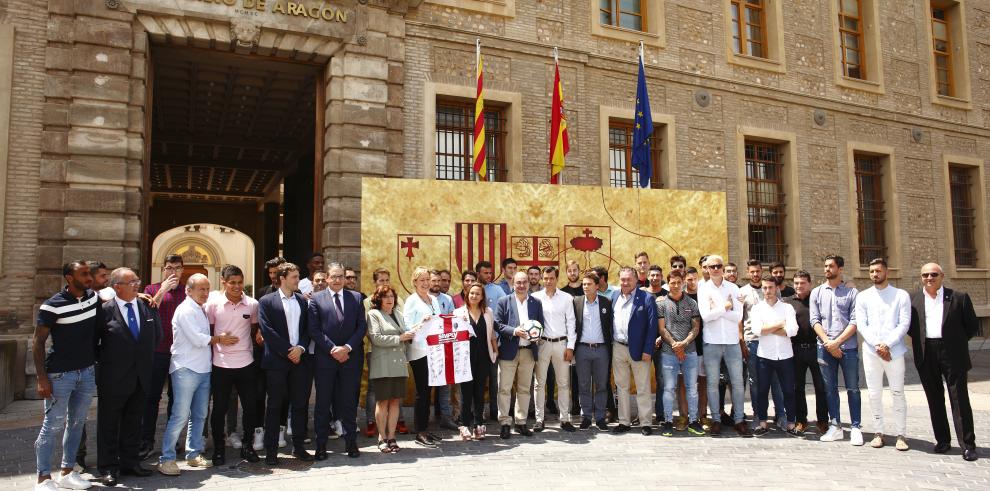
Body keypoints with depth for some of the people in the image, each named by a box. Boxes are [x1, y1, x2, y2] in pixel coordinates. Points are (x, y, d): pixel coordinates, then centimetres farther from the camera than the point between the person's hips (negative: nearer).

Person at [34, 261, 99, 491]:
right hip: (60, 375, -5)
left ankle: (67, 472, 23)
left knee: (77, 423, 12)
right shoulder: (52, 306, -13)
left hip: (88, 372, 5)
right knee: (52, 425, 0)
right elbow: (38, 342, -9)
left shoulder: (94, 298, 2)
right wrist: (42, 378, -13)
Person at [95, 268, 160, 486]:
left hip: (141, 378, 5)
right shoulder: (105, 310, -10)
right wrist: (104, 361, -3)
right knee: (109, 425, 7)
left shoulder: (147, 307, 4)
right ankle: (108, 468, 18)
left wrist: (147, 359, 9)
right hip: (113, 379, -4)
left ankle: (130, 463, 26)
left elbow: (157, 335, 13)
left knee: (133, 423, 15)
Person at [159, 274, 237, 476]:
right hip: (186, 369, -8)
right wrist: (219, 339, -5)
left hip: (203, 369, 8)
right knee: (180, 416, -7)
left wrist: (218, 338, 2)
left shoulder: (201, 310, 16)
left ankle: (194, 454, 22)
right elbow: (197, 339, -17)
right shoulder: (185, 310, -11)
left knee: (199, 415, 12)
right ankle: (166, 459, 2)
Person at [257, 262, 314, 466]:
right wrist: (288, 351, -12)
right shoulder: (266, 301, 0)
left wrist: (300, 347, -7)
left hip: (300, 359, 4)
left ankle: (298, 446, 18)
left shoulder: (302, 301, 12)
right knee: (275, 405, 3)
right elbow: (267, 330, -9)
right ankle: (271, 450, 11)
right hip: (277, 360, -4)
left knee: (300, 404, 7)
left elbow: (308, 328, 10)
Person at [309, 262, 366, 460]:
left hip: (351, 357, 2)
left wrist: (347, 347, -9)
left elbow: (362, 327, 4)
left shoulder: (356, 298, 9)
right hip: (324, 358, -1)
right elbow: (314, 330, -4)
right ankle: (321, 445, 13)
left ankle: (351, 443, 16)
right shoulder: (316, 299, 3)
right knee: (323, 402, 4)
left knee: (349, 401, 7)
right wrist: (332, 350, -12)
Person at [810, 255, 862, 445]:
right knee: (830, 389, 7)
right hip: (825, 348, 2)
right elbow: (815, 320, 2)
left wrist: (837, 342, -12)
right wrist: (828, 343, -9)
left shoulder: (851, 292, 3)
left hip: (848, 347, -2)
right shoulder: (817, 292, 9)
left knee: (852, 388, 2)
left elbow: (854, 322, -4)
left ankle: (855, 428, 10)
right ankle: (835, 427, 15)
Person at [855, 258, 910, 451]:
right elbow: (861, 325, 1)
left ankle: (901, 435, 8)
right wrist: (877, 345, -11)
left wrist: (887, 344, -13)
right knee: (874, 394, 5)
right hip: (870, 352, 2)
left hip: (894, 351, -2)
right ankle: (878, 433, 14)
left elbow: (904, 324, -4)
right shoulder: (863, 296, 8)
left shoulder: (901, 295, 4)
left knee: (898, 393, 1)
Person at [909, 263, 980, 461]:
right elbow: (908, 326, 14)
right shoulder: (913, 300, 7)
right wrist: (920, 340, 3)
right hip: (926, 356, 2)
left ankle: (968, 445, 6)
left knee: (960, 399, -1)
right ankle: (942, 440, 19)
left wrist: (957, 341, 1)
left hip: (953, 354, -2)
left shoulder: (959, 297, 2)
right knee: (934, 400, 9)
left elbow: (973, 325, 5)